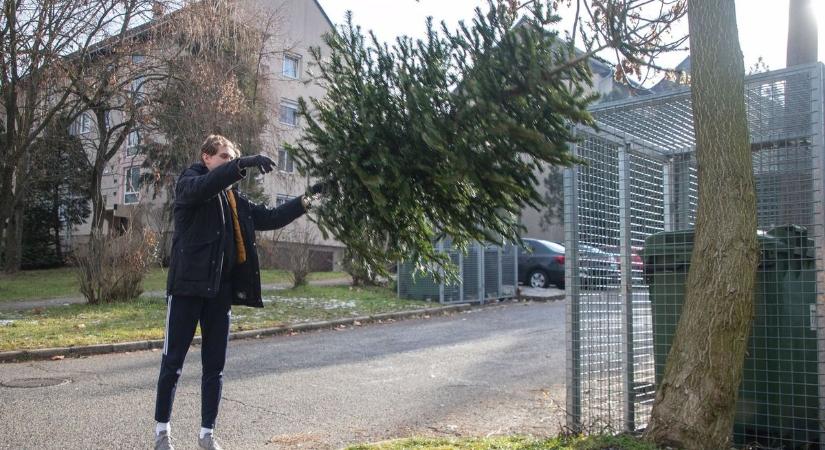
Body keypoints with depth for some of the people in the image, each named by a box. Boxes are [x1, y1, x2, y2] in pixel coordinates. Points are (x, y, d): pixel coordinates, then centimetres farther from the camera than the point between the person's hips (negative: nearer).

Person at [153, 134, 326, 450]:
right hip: (188, 285, -6)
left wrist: (306, 199, 6)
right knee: (172, 362, 2)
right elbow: (203, 187, -24)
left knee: (215, 367, 8)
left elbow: (270, 218, 15)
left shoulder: (234, 198, 18)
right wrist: (243, 164, -35)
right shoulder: (189, 182, 0)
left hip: (221, 290, 6)